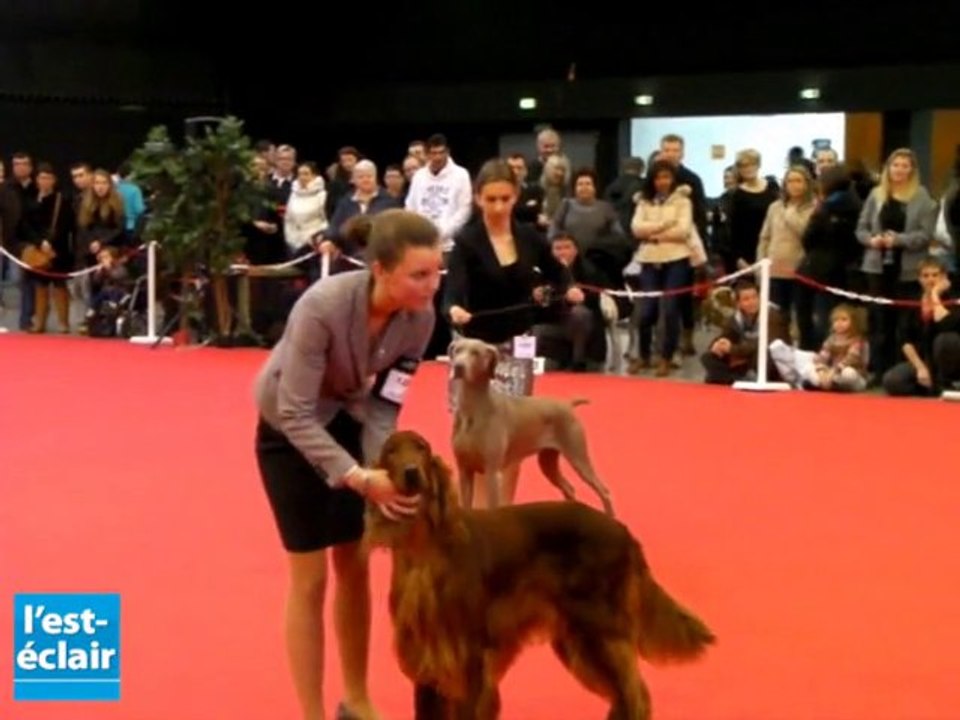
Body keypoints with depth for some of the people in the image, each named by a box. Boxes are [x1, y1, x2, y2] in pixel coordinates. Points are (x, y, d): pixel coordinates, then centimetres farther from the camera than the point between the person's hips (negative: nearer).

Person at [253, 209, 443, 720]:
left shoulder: (420, 317, -21)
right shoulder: (322, 307, -37)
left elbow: (384, 406, -14)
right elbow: (296, 414, -33)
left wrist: (382, 471, -29)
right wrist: (358, 477, -41)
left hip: (349, 422, 5)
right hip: (290, 429, -5)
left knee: (355, 564, 11)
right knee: (311, 576, -2)